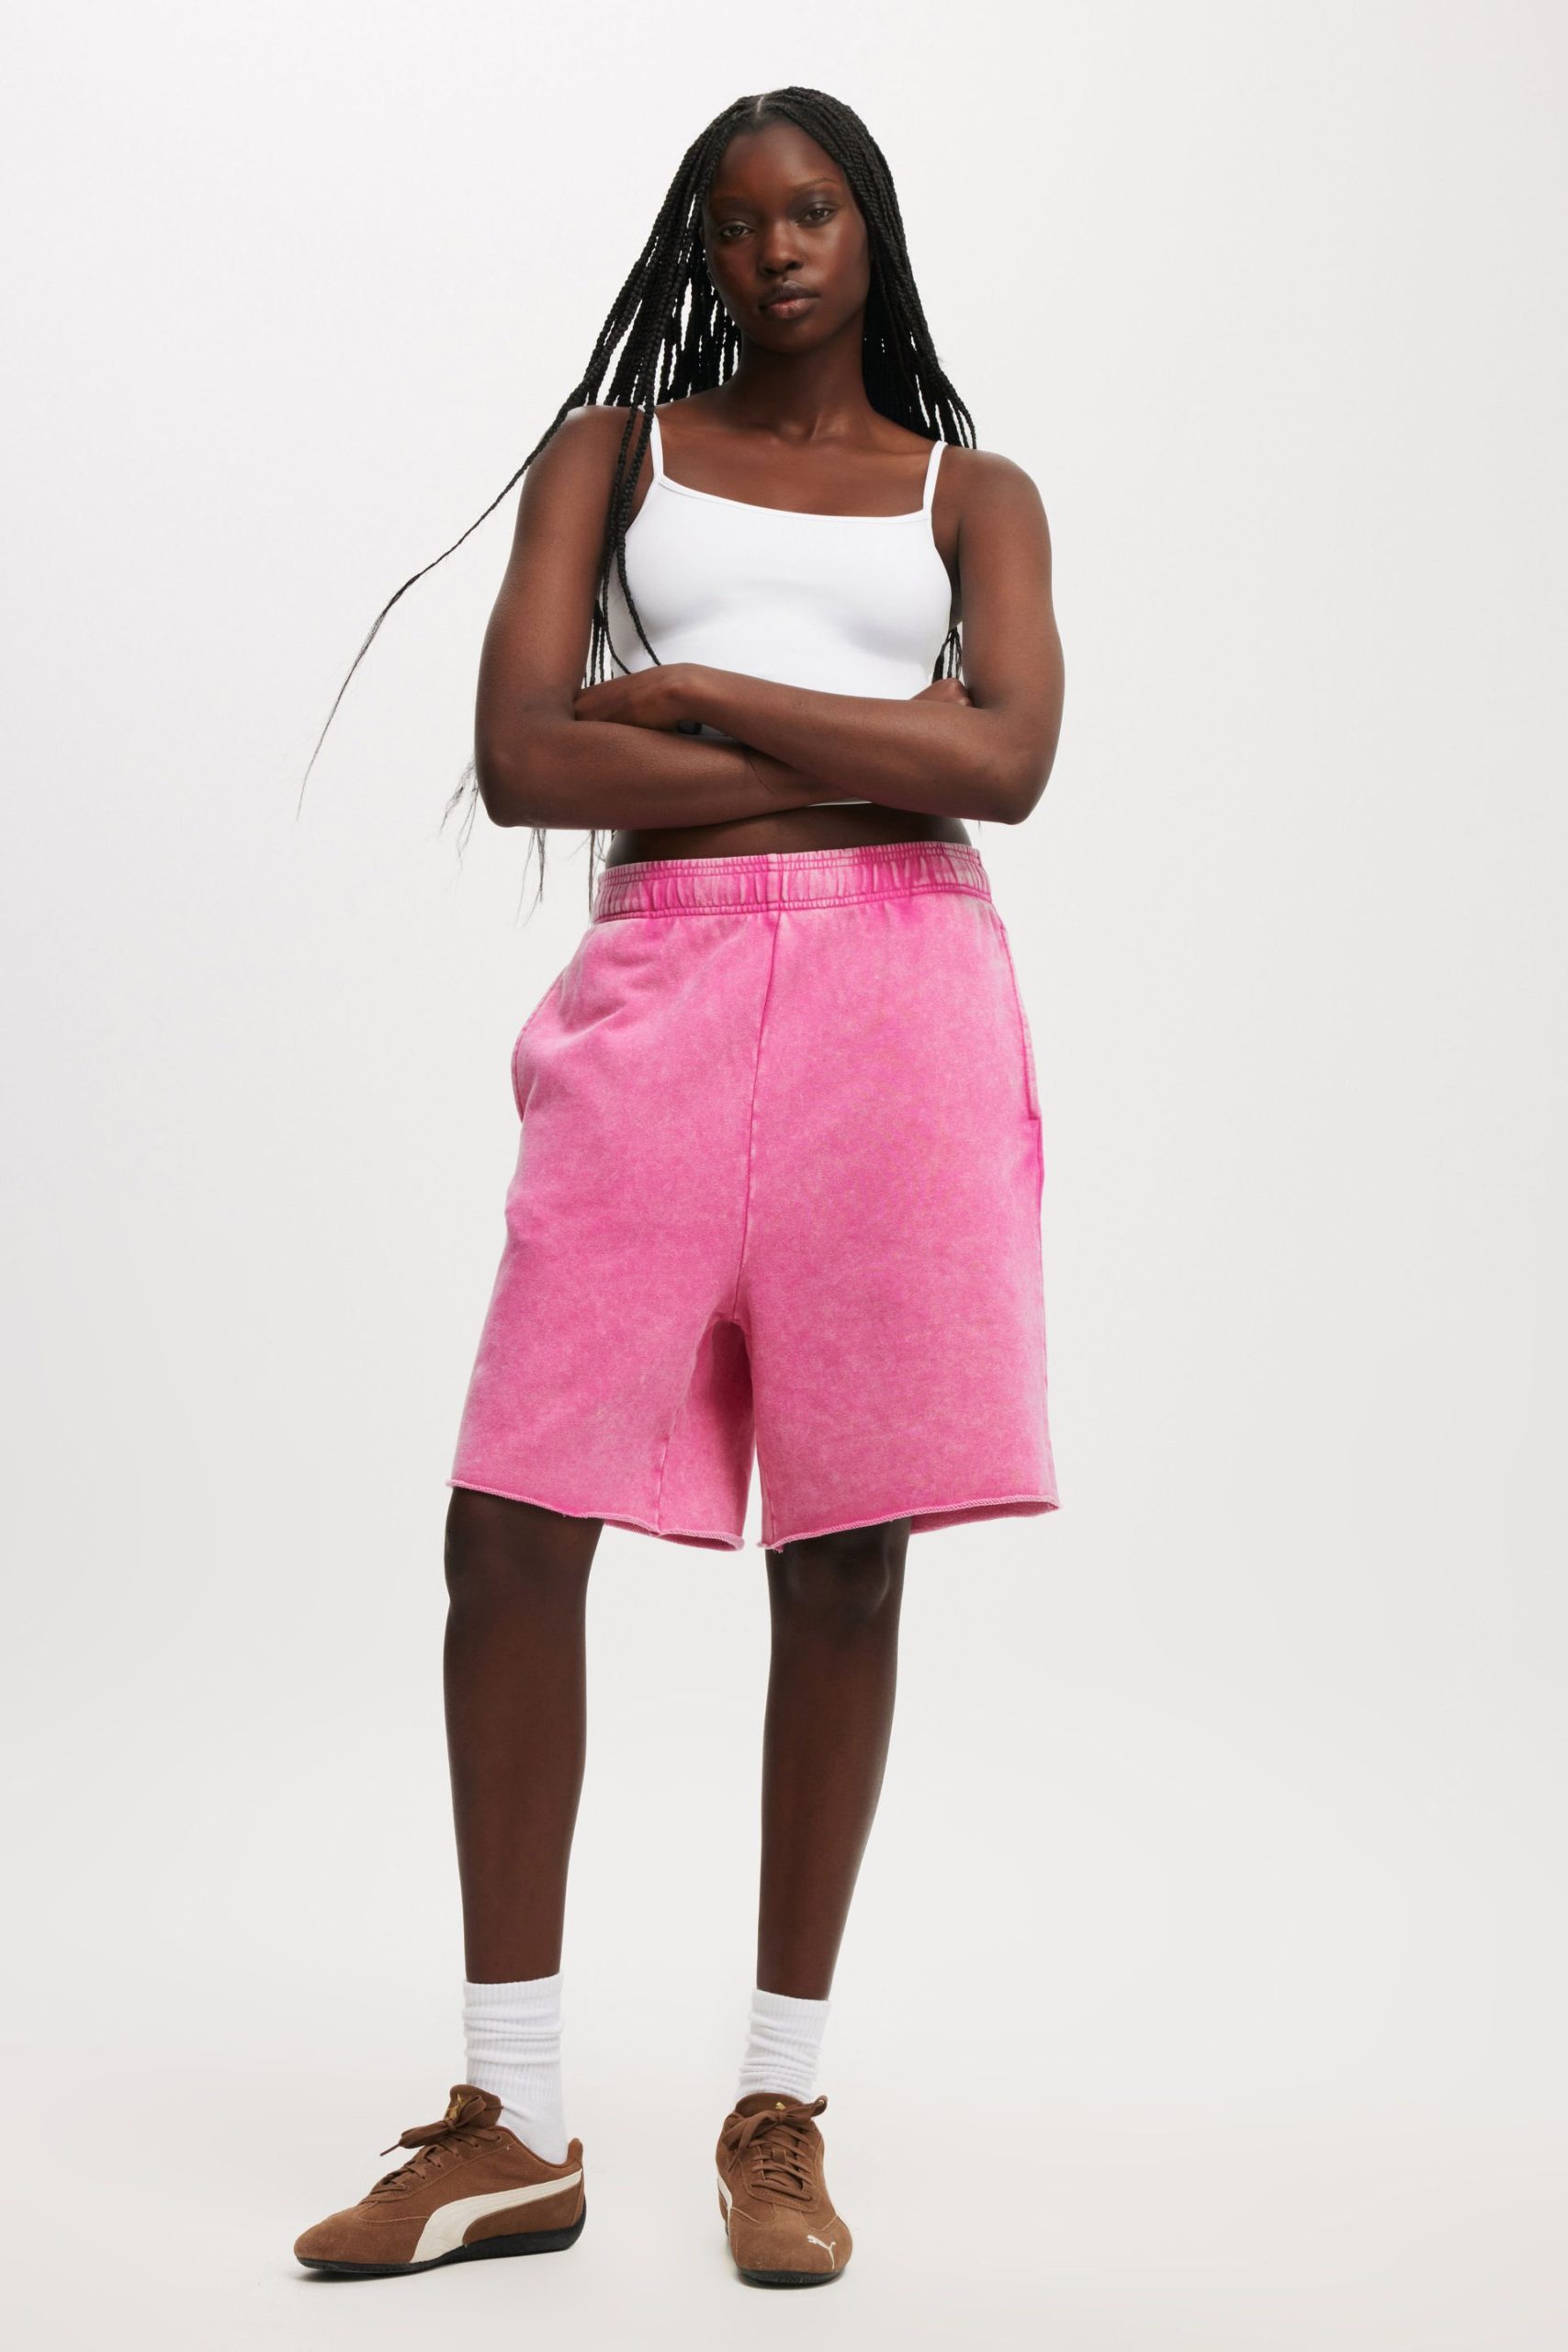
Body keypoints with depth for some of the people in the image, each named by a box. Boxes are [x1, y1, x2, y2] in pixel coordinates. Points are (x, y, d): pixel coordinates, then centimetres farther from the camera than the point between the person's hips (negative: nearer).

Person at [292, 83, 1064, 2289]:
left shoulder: (974, 494, 16)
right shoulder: (610, 452, 15)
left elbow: (1008, 761, -3)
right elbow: (522, 759, 0)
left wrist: (694, 697, -5)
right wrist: (866, 760, -3)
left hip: (900, 993, 0)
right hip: (663, 991, 0)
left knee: (848, 1558, -1)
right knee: (511, 1531, -7)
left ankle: (780, 2109, 11)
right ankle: (515, 2125, 4)